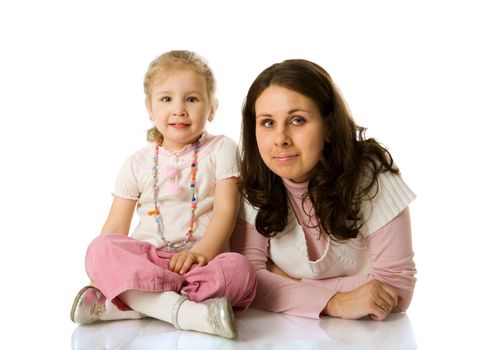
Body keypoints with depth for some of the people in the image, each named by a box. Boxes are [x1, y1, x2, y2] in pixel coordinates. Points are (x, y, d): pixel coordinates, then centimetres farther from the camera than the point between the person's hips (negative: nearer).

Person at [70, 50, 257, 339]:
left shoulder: (221, 150, 6)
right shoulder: (138, 164, 12)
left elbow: (226, 209, -5)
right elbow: (116, 228, 8)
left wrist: (202, 251, -22)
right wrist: (100, 275, -7)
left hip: (202, 261, -1)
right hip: (145, 258, 1)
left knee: (239, 270, -35)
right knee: (100, 249, -29)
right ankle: (186, 312, -42)